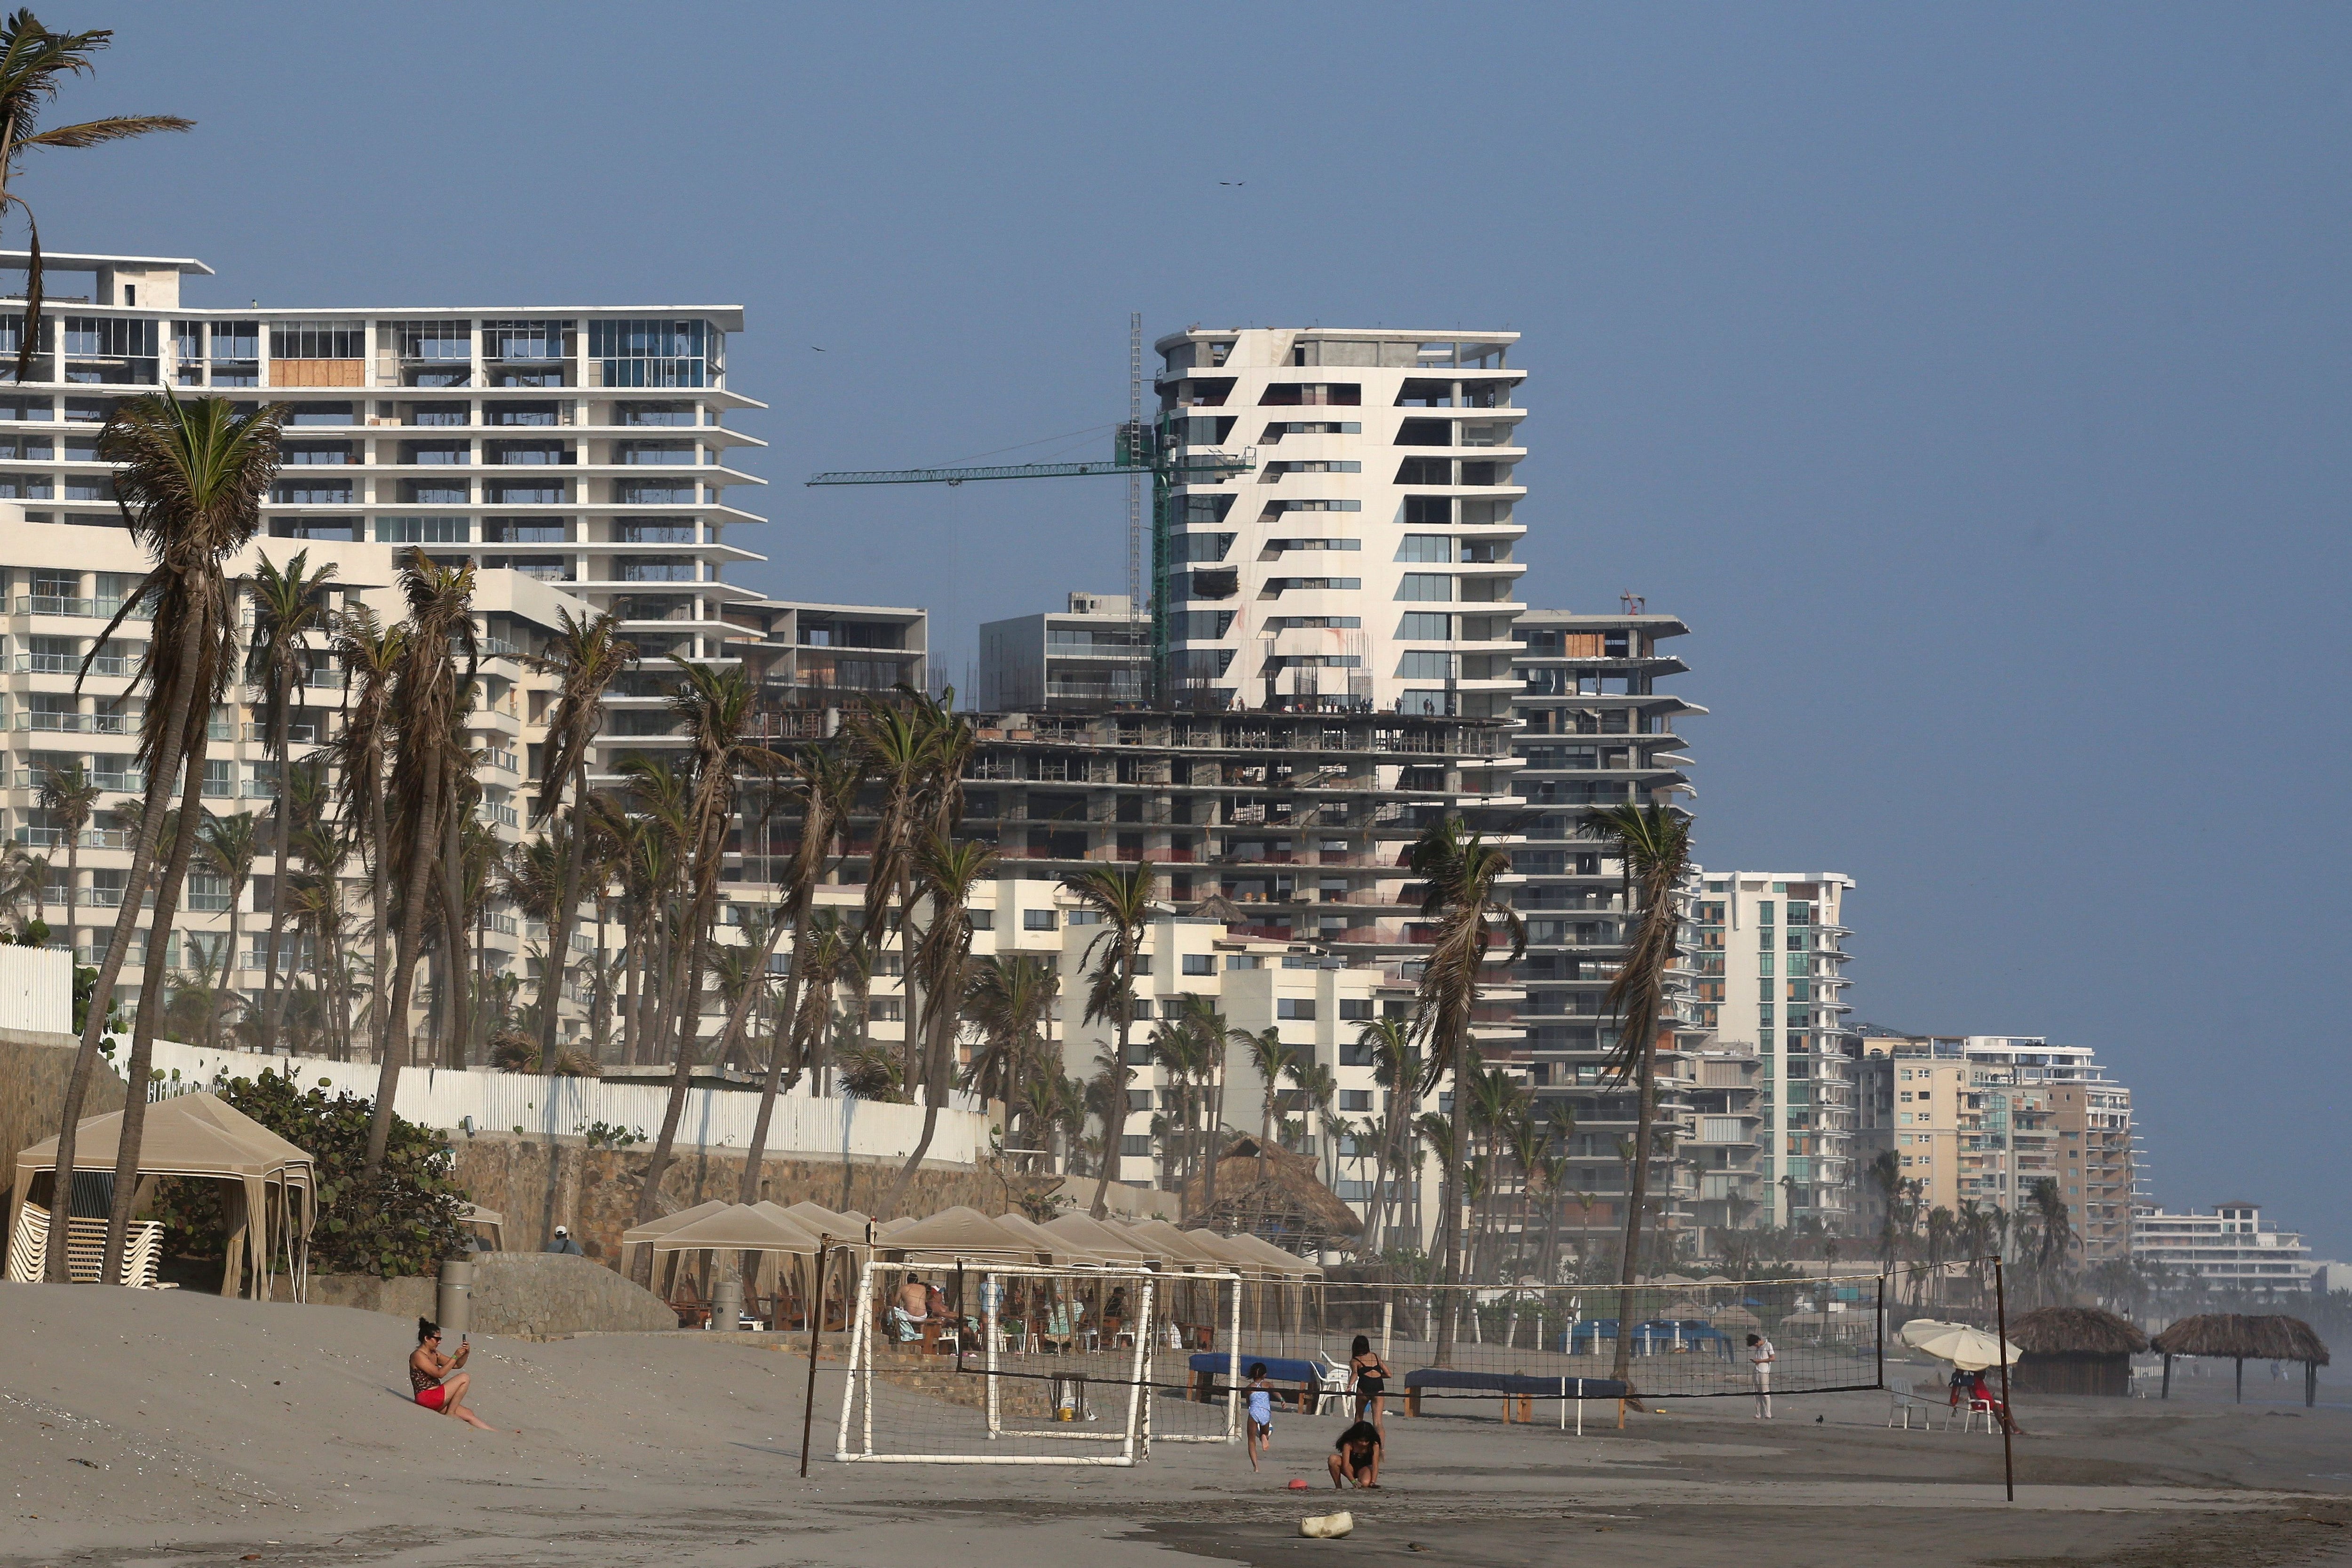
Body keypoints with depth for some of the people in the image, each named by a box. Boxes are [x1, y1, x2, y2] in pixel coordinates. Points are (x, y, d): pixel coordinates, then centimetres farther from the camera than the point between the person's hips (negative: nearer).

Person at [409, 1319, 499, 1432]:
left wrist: (466, 1354, 1)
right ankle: (450, 1413, -12)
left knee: (469, 1415, 4)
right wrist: (455, 1357, -17)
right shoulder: (418, 1356, -11)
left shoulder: (435, 1355, 17)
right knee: (465, 1378, -13)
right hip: (426, 1398, -9)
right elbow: (439, 1373, -19)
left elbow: (457, 1365, 20)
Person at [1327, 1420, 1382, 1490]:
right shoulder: (1349, 1444, -26)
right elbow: (1345, 1466, -30)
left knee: (1365, 1483, -38)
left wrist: (1373, 1482, -39)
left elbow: (1375, 1466, -22)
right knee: (1333, 1459, -32)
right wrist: (1354, 1481, -45)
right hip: (1351, 1469, 0)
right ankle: (1338, 1488, -14)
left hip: (1364, 1468, 0)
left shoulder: (1374, 1445, -21)